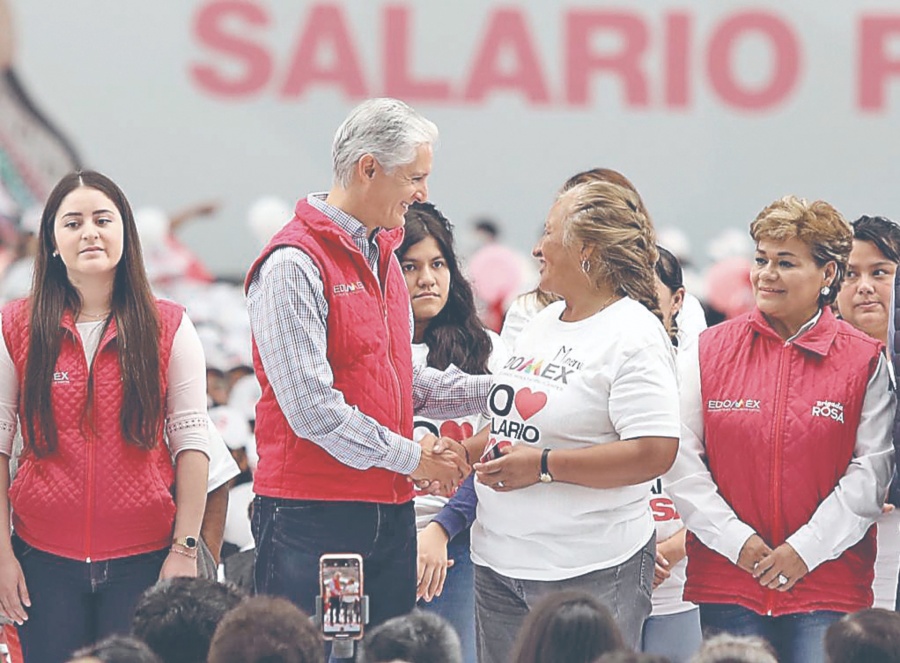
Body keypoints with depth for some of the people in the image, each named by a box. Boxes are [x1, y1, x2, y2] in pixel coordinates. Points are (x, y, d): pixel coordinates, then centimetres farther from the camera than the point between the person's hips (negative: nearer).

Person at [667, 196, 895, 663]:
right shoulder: (712, 349, 6)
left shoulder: (864, 361, 2)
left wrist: (805, 549, -10)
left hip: (829, 585, -1)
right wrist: (736, 540, -7)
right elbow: (682, 458, 2)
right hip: (726, 584, 1)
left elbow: (871, 470, -3)